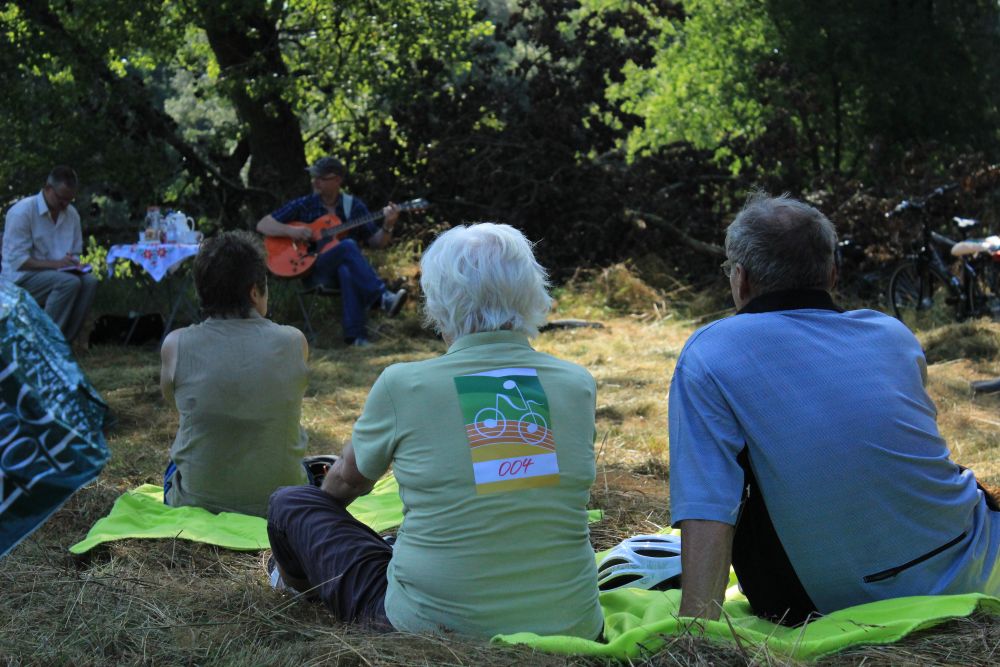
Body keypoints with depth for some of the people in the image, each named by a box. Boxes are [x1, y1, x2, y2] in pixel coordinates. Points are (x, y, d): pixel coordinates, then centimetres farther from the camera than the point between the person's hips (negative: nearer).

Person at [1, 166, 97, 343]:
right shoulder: (22, 211, -13)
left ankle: (64, 340, -16)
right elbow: (17, 260, -18)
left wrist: (75, 264, -8)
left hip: (59, 273, 6)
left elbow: (75, 254, 17)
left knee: (89, 282, -23)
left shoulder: (72, 214, 7)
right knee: (69, 282, -31)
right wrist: (56, 264, -24)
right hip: (21, 277, -6)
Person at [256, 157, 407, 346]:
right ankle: (384, 299, -42)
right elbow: (263, 225, 4)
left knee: (347, 271, -39)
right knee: (348, 246, -33)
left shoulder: (354, 206, 10)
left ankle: (356, 336, -43)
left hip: (343, 267, 1)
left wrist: (388, 226, -11)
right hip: (312, 271, -1)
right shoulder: (304, 205, 6)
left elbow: (377, 242, 9)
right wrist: (290, 231, -13)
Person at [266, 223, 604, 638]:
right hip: (572, 628, 4)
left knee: (290, 504, 17)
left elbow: (348, 481, 10)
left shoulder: (403, 385, -9)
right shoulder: (578, 385, -1)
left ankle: (300, 589, 50)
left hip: (436, 626, -3)